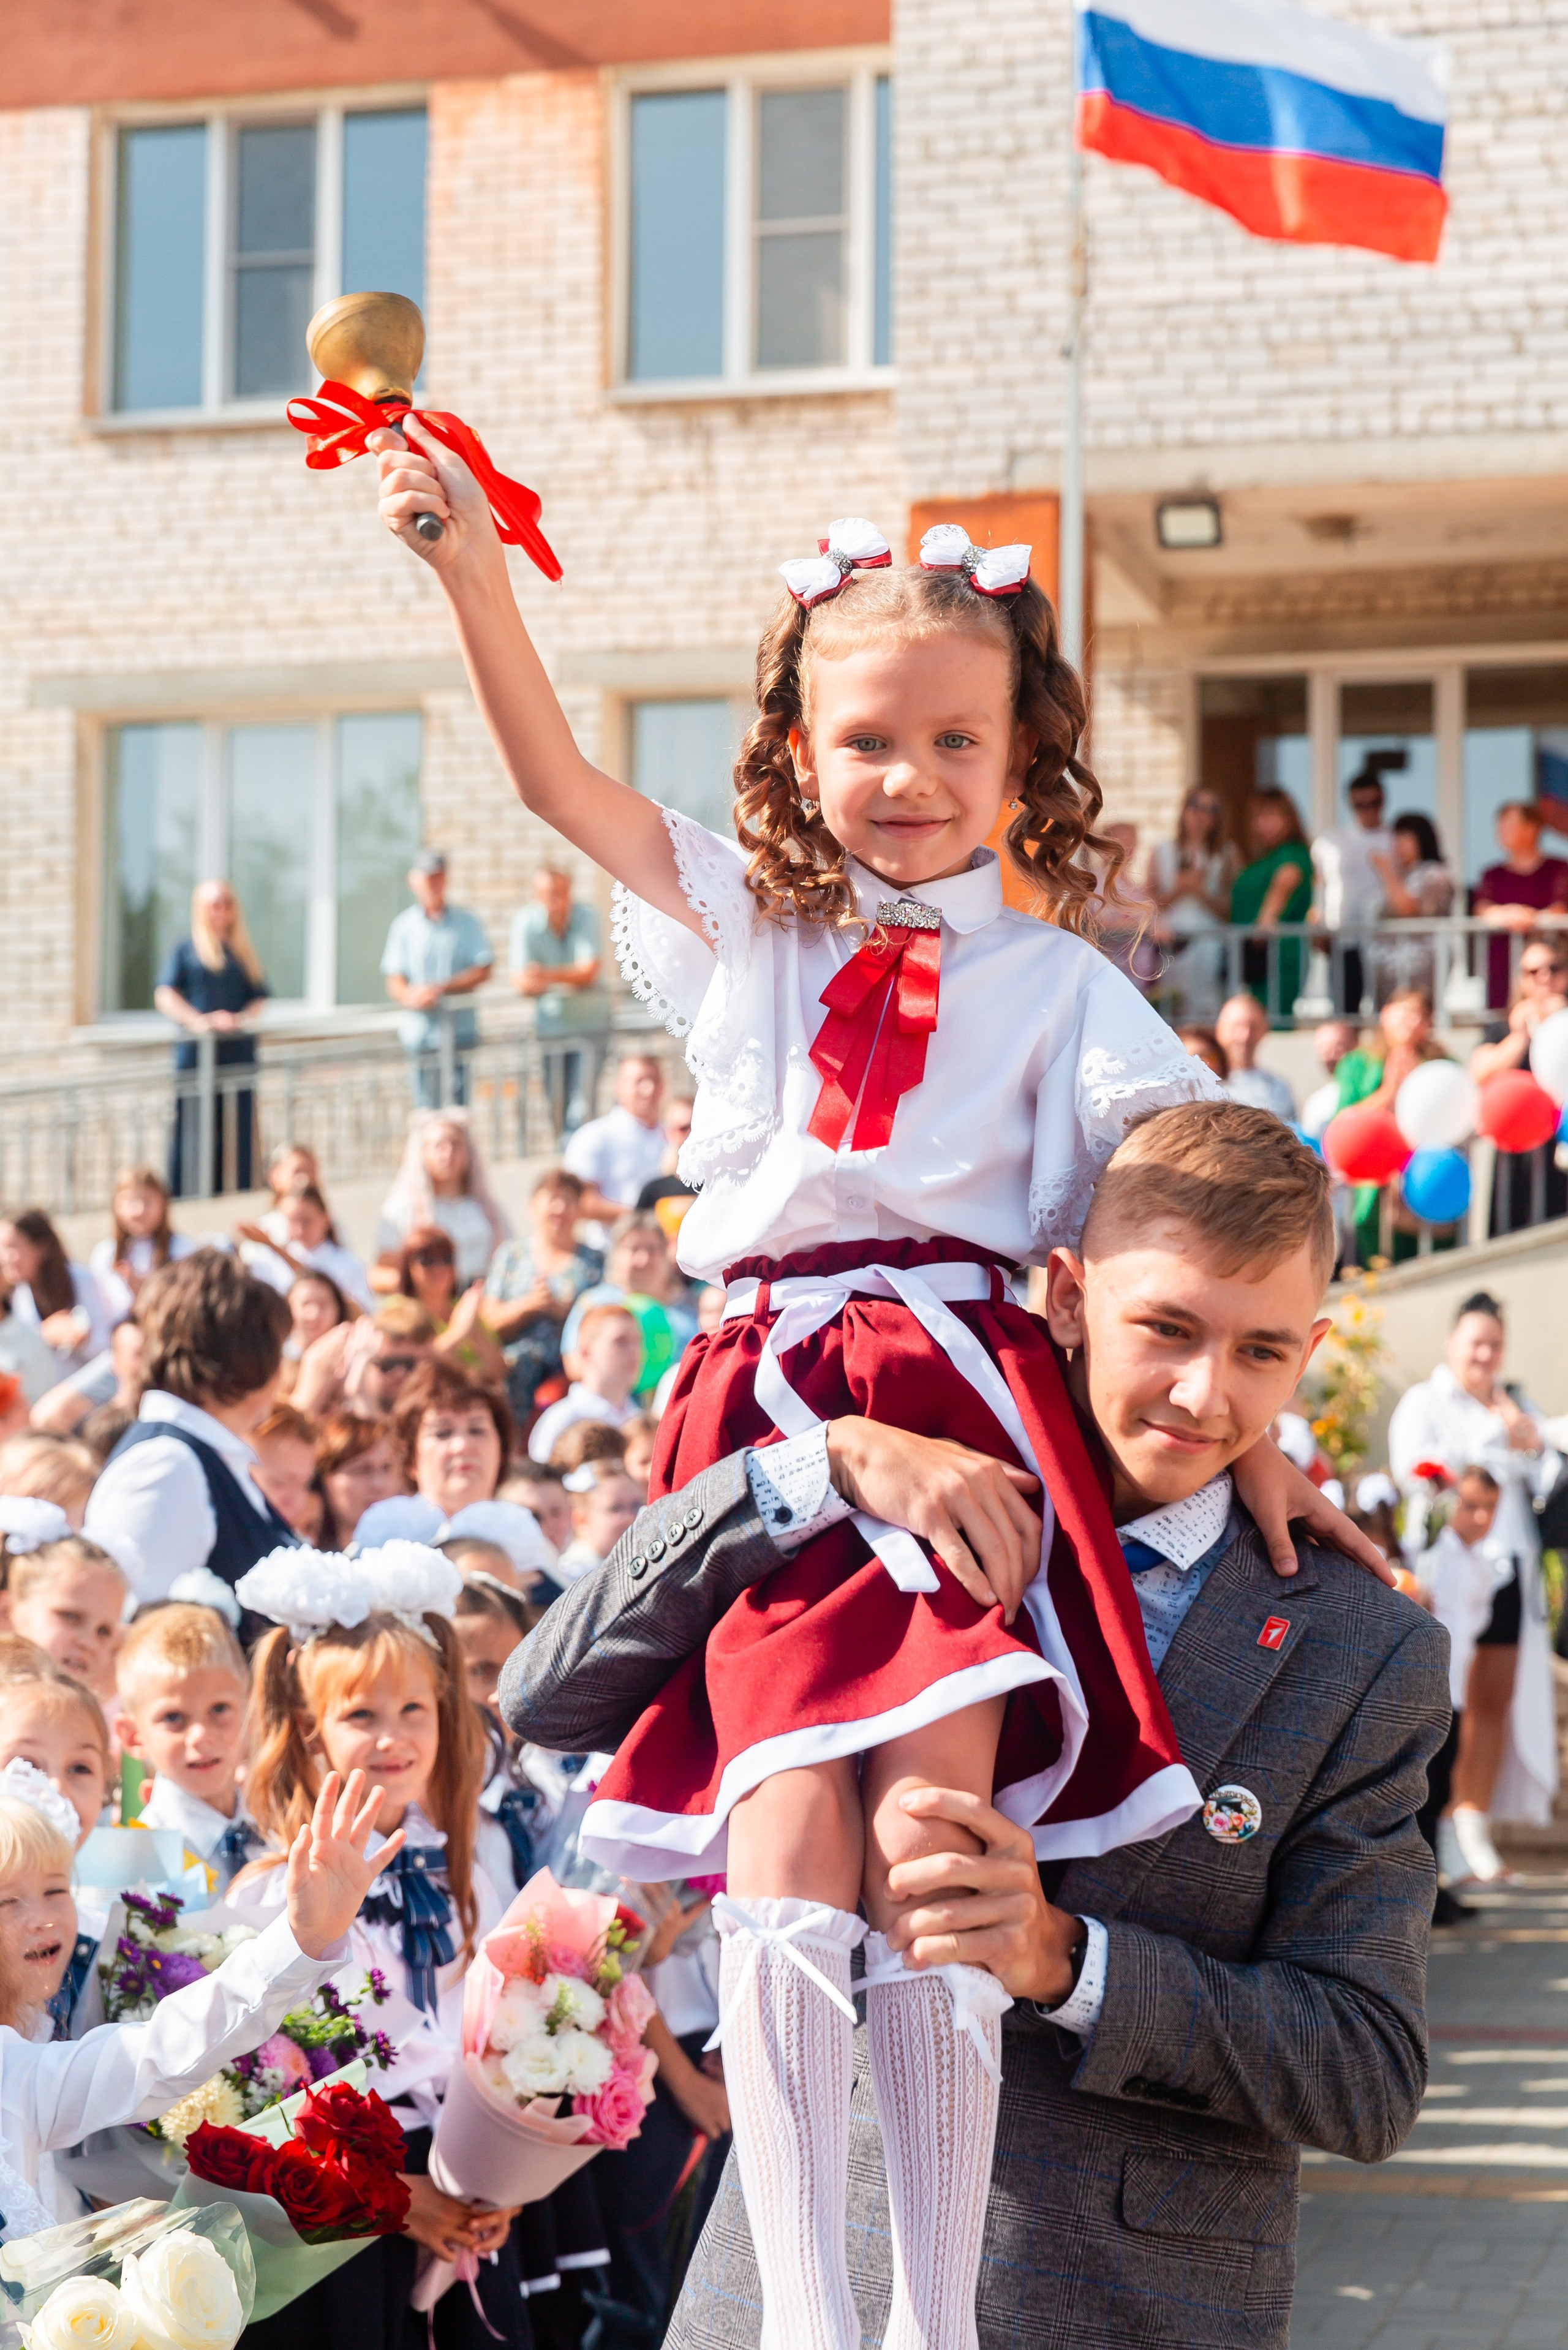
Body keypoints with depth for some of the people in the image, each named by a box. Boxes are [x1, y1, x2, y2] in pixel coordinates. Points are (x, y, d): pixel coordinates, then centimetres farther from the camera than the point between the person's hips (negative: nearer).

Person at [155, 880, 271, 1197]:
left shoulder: (244, 954, 15)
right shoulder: (187, 951, 4)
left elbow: (260, 1000, 11)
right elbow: (165, 996, -6)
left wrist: (241, 1018, -11)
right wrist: (198, 1021, -21)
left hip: (238, 1051, 3)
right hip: (196, 1052, -3)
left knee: (237, 1132, 1)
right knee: (195, 1132, -6)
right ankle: (189, 1201, -4)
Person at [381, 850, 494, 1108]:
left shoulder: (466, 922, 6)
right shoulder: (403, 925, 9)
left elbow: (483, 971, 0)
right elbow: (394, 980, 6)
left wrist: (441, 989, -12)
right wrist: (411, 996, -17)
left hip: (458, 1028, -1)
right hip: (420, 1029, 1)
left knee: (455, 1104, -11)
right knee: (427, 1110, 1)